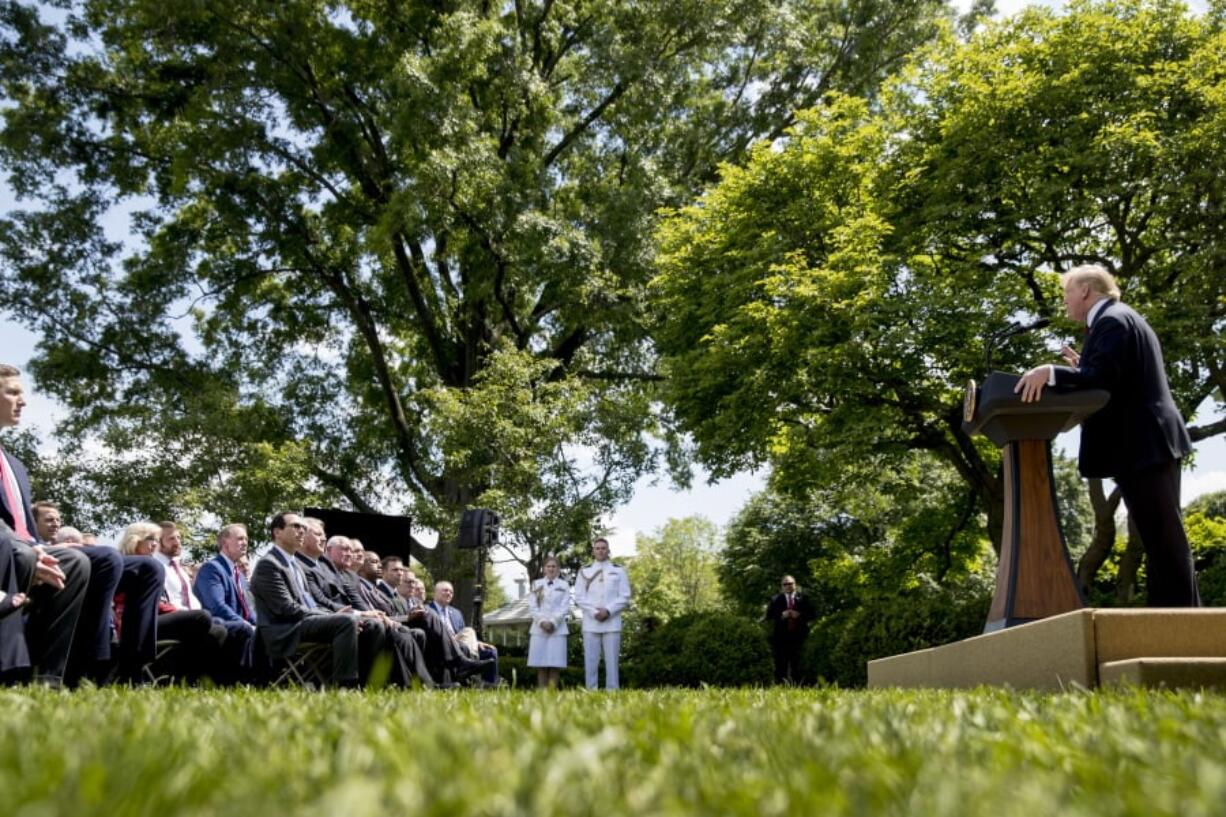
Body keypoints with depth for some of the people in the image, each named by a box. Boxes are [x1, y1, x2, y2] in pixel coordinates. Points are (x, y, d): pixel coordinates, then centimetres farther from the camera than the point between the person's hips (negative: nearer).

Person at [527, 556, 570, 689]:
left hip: (557, 629, -1)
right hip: (539, 628, 1)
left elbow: (565, 607, 1)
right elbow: (532, 606, 5)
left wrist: (552, 623, -10)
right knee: (540, 664, -1)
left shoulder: (564, 585, 9)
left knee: (555, 663, -6)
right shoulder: (536, 584, 13)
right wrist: (542, 622, -8)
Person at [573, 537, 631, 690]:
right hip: (590, 624, 1)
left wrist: (608, 611, -10)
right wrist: (594, 612, -10)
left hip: (612, 623, -1)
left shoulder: (618, 571, 7)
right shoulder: (584, 572, 10)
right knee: (590, 661, 0)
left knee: (611, 661, -3)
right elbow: (579, 597, 3)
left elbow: (625, 597, 2)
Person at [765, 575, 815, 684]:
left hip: (798, 635, 1)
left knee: (796, 662, 2)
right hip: (780, 636, -1)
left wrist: (800, 615, -11)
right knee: (781, 663, -1)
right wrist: (781, 615, -13)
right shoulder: (776, 599, 5)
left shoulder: (803, 598, 7)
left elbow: (812, 614, 4)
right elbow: (769, 615, 2)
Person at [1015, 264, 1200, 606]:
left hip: (1140, 446, -11)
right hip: (1150, 440, 11)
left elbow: (1103, 380, -23)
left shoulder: (1110, 320, -11)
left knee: (1162, 537, -10)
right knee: (1164, 537, 12)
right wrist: (1083, 367, 18)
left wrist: (1052, 372, -31)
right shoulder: (1122, 318, 22)